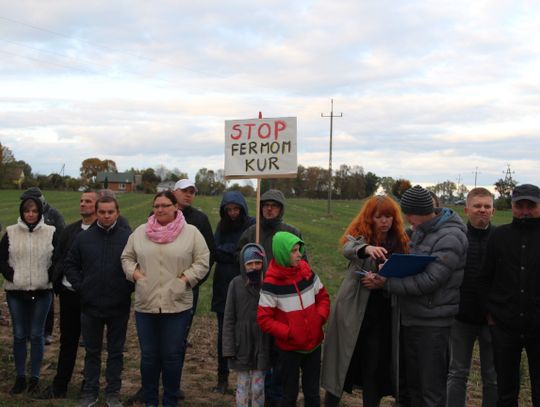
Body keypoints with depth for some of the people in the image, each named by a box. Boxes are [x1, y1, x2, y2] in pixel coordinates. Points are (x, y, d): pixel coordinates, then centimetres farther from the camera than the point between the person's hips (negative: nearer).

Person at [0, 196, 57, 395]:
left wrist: (49, 278, -4)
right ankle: (20, 378, 15)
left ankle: (34, 378, 12)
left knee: (36, 336, 4)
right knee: (19, 335, 6)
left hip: (42, 292, -1)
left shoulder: (51, 232, -1)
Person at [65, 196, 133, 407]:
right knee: (92, 352, 13)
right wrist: (79, 286, 0)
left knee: (116, 351, 10)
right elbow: (70, 264, 10)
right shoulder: (83, 238, 1)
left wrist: (129, 287, -6)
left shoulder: (128, 237, -5)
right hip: (90, 305, 2)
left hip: (118, 307, -2)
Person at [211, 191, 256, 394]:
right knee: (224, 333, 6)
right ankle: (223, 378, 14)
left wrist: (226, 251, -9)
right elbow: (215, 252, -1)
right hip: (224, 289, 4)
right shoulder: (222, 226, 9)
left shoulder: (253, 225, -4)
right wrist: (238, 254, -11)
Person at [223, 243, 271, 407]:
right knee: (242, 387, 11)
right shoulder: (236, 284, -6)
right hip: (242, 346, 0)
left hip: (261, 346, 0)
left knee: (258, 388, 9)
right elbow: (229, 318, -2)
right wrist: (229, 348, -4)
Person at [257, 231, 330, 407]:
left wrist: (320, 317, -6)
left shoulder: (307, 272, -2)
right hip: (289, 348, -4)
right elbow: (264, 319, -13)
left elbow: (323, 297, 11)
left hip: (314, 344, 4)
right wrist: (287, 332, -19)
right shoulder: (271, 283, -15)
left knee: (312, 393, 14)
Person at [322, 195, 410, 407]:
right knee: (343, 362, 5)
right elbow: (348, 250, -24)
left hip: (383, 314, 2)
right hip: (353, 311, -2)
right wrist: (366, 248, -47)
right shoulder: (360, 235, -2)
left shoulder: (400, 241, 5)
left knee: (375, 365, 8)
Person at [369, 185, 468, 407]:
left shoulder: (450, 238, -18)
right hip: (411, 318, 8)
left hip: (433, 323, -8)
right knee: (413, 382, 19)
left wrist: (387, 284, -22)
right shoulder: (420, 230, 9)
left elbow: (428, 281, -24)